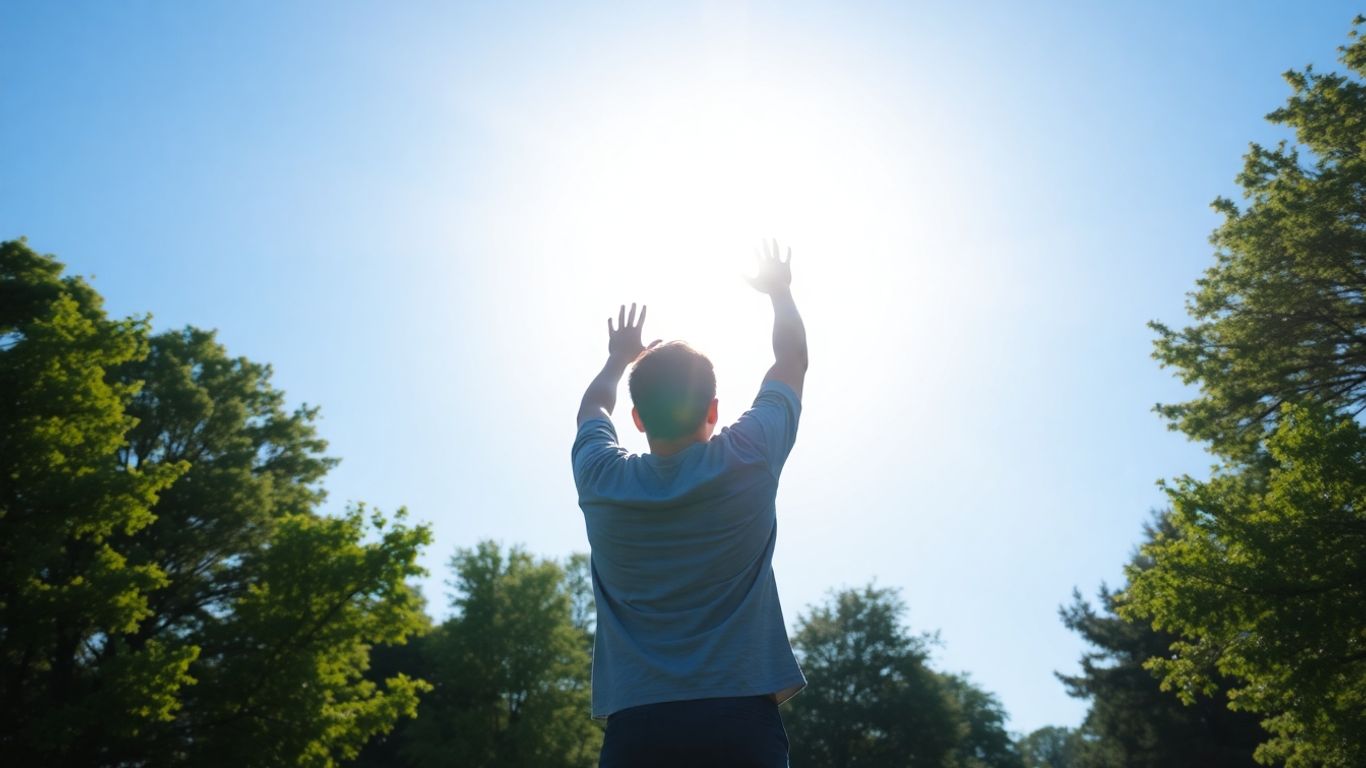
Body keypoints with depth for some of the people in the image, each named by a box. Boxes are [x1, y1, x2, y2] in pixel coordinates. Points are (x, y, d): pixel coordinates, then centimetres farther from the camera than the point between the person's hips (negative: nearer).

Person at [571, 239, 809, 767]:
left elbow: (593, 408, 27)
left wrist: (619, 358, 45)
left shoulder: (602, 482, 2)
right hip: (741, 724, -1)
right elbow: (792, 359, 17)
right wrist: (780, 290, 33)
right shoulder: (747, 461, -2)